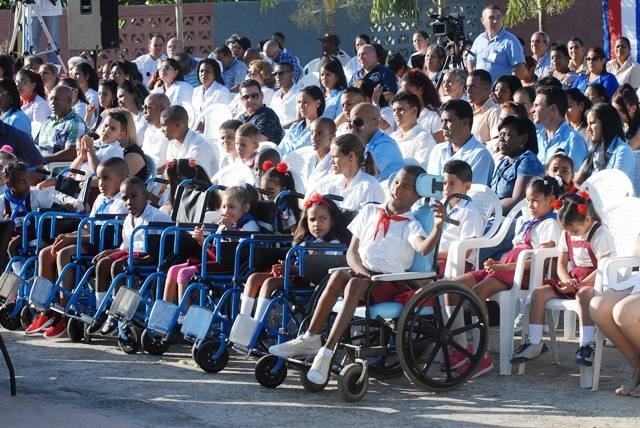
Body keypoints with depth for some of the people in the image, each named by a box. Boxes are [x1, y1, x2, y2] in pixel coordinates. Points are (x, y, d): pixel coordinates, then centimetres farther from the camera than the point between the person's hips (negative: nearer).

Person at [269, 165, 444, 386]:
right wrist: (359, 268, -8)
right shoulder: (370, 212, 15)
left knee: (354, 285, -34)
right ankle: (310, 339, -26)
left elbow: (424, 248, -22)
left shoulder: (410, 226, 1)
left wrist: (437, 227, -40)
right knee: (339, 275, -29)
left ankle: (327, 352, -40)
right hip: (363, 274, 4)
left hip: (390, 283, -4)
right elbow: (352, 252, 14)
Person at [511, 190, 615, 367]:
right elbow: (561, 264, 11)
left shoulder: (601, 234, -13)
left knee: (583, 294, -41)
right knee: (538, 293, -10)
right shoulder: (566, 234, 8)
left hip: (594, 282, -7)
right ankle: (535, 343, -8)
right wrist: (567, 281, -11)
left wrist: (578, 284, -24)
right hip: (574, 279, 7)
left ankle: (587, 344, -44)